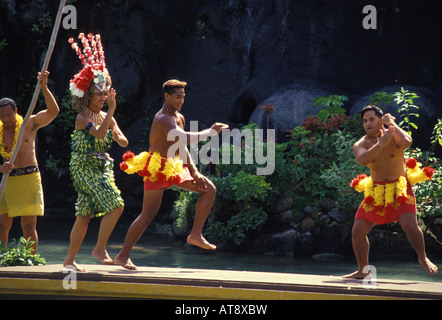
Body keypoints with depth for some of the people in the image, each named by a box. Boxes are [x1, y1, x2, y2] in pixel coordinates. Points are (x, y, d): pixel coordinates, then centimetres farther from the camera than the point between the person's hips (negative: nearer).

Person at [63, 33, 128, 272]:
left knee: (85, 215, 7)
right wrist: (111, 110, -25)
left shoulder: (106, 117, 12)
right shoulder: (82, 118, -10)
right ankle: (100, 248, -6)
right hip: (85, 168, -7)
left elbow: (124, 142, 11)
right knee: (116, 205, -17)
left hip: (102, 168, 7)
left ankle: (70, 259, 12)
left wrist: (118, 137, -12)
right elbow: (99, 133, -28)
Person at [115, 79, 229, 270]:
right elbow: (182, 138, -34)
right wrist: (212, 131, -28)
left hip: (174, 169, 9)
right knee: (148, 215, -10)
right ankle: (123, 255, -1)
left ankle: (196, 234, 1)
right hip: (157, 169, -9)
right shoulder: (163, 118, -19)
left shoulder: (179, 117, 12)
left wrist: (194, 171, 7)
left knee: (209, 189, 3)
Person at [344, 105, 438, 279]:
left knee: (410, 224, -21)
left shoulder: (395, 135, -9)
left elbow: (407, 142, -34)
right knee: (357, 231, -2)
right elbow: (362, 160, -29)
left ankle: (423, 258, 5)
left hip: (400, 189, -3)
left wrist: (391, 123, -22)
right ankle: (363, 270, 16)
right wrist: (382, 142, -34)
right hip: (376, 191, 3)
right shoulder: (360, 144, -5)